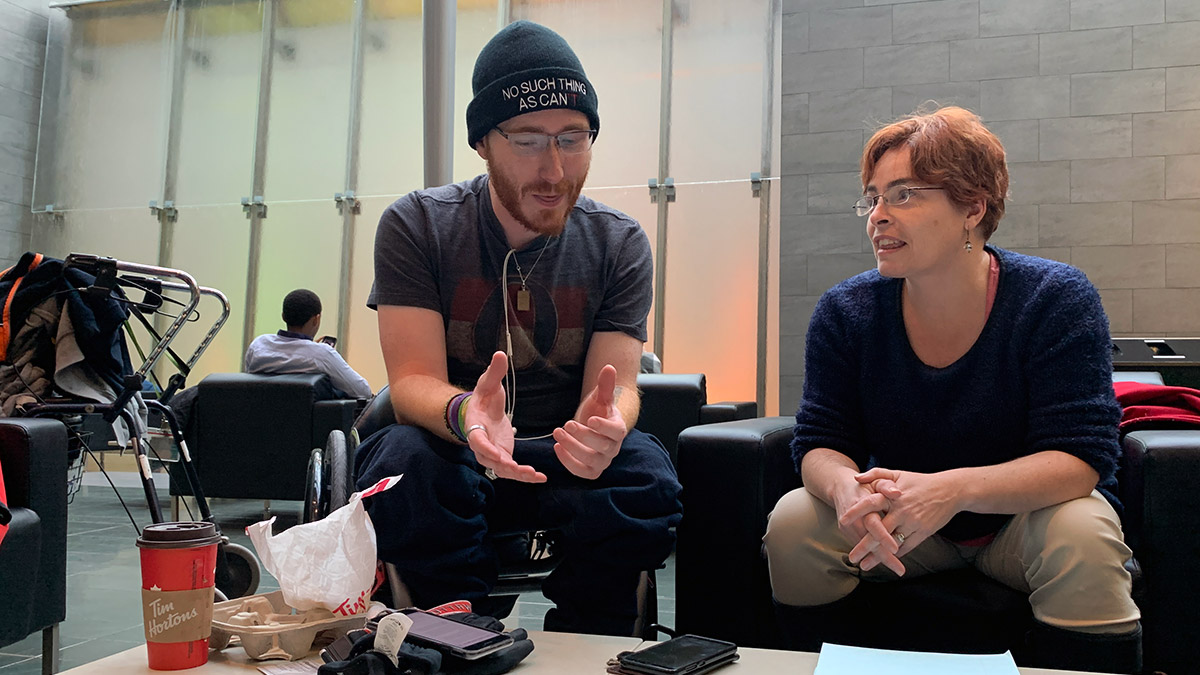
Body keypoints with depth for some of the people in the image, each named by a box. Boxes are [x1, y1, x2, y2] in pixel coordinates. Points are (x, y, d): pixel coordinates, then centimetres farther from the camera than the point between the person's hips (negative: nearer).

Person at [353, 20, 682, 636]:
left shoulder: (619, 244, -1)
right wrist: (463, 415, -39)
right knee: (404, 456, -34)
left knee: (644, 469, -30)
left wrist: (606, 423, -37)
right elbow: (413, 380, -13)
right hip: (453, 452, -1)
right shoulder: (416, 226, -5)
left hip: (566, 461, 1)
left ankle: (583, 643, -7)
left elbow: (617, 385, -10)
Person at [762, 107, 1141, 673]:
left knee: (1082, 539, -33)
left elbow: (1081, 456, -23)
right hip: (897, 521, 2)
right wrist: (844, 488, -36)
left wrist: (955, 488, -41)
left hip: (1023, 515, -1)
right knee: (792, 526, -22)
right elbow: (821, 442, -9)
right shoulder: (845, 312, -10)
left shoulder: (1055, 299, -16)